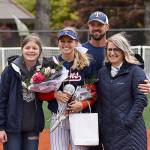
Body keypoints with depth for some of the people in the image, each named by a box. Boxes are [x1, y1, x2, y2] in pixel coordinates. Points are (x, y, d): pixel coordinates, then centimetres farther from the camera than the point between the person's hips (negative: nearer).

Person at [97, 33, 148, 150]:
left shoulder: (135, 71, -5)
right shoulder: (102, 72, 12)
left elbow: (141, 100, -10)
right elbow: (100, 100, 15)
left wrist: (128, 122, -15)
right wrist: (101, 120, 4)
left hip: (130, 130, -5)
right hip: (108, 130, 5)